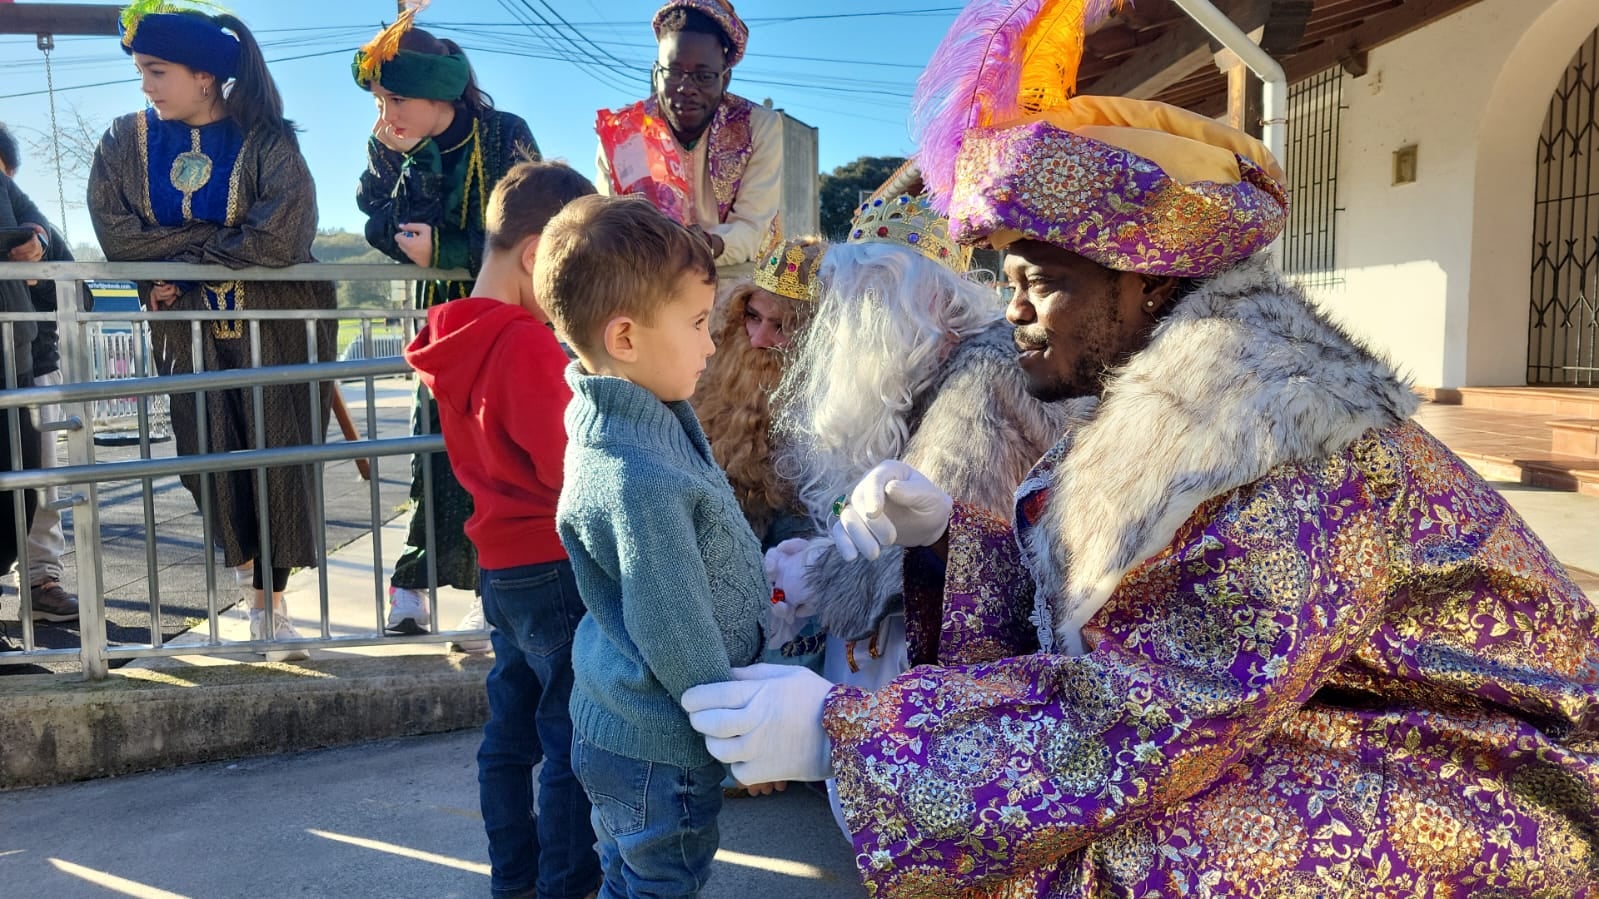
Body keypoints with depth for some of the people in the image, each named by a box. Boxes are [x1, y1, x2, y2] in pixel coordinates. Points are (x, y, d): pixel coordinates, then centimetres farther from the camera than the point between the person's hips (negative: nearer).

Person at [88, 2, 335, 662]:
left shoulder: (265, 140, -9)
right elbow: (116, 233, -9)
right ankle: (257, 578, 20)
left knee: (278, 461, -1)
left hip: (277, 330, -3)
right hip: (190, 334, 3)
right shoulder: (125, 142, 2)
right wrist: (220, 239, -17)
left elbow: (278, 238, -22)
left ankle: (270, 602, 13)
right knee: (212, 463, 1)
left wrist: (180, 261, -13)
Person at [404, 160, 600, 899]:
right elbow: (571, 470, -22)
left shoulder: (457, 337, 8)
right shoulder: (526, 345, -22)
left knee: (511, 729, 18)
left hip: (500, 564, 9)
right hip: (555, 566, -9)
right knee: (573, 742, 4)